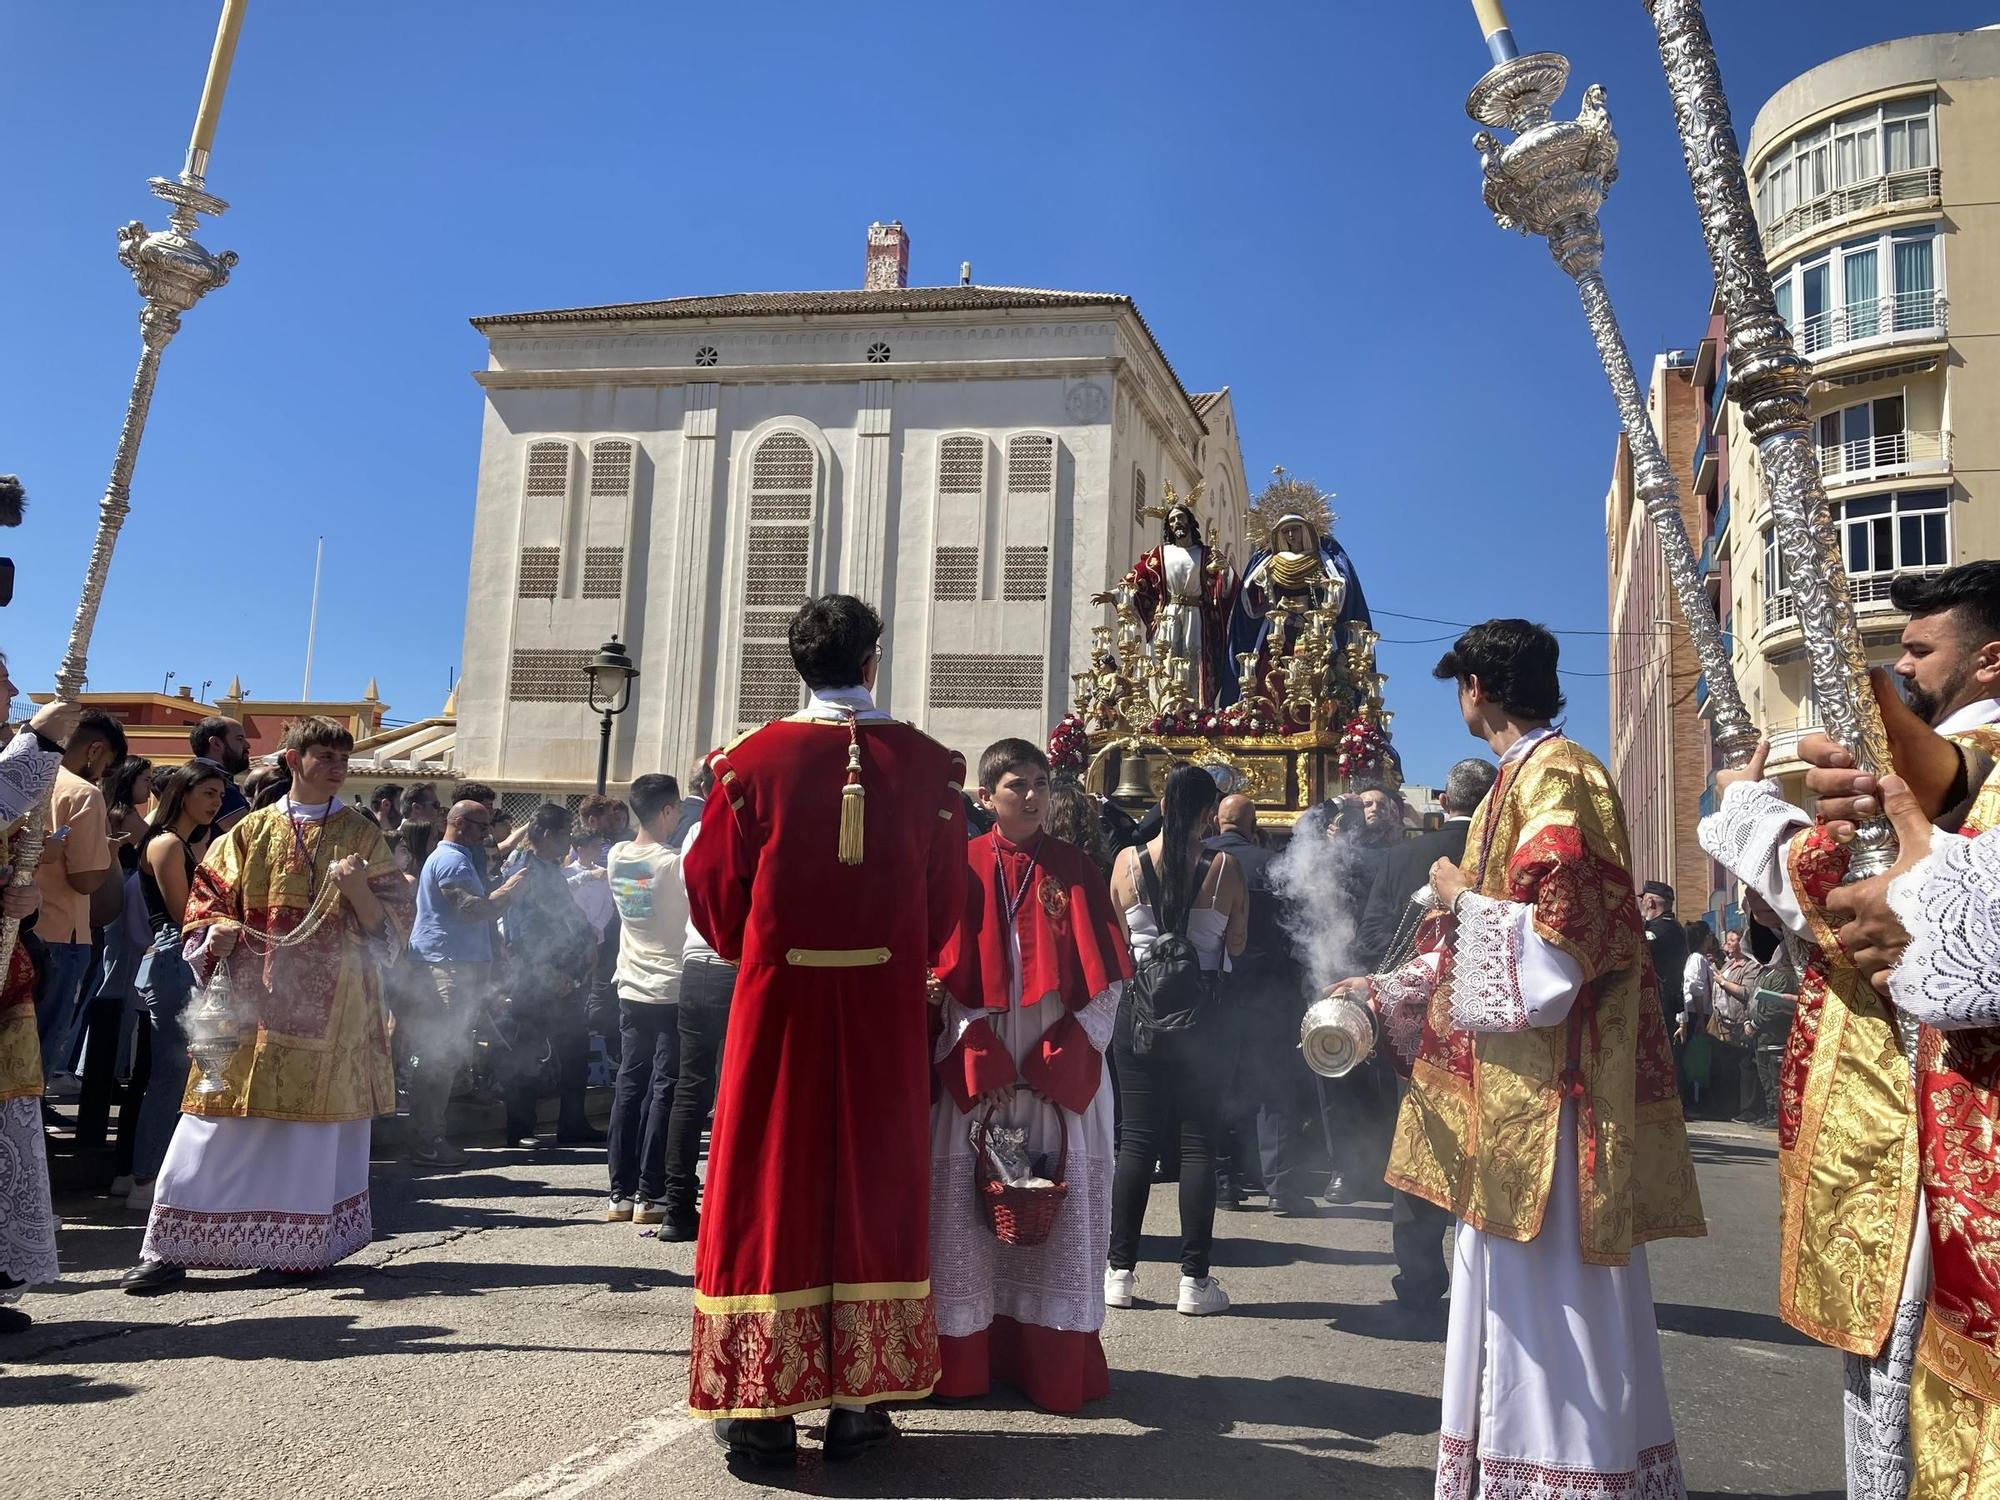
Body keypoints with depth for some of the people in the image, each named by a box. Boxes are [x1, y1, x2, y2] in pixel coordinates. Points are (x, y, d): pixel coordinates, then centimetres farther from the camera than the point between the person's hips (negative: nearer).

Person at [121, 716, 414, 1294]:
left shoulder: (361, 834, 6)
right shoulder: (253, 831, 8)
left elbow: (389, 922, 2)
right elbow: (207, 899, 10)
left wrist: (358, 888, -17)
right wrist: (216, 931, -11)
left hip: (332, 1011, 0)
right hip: (255, 1001, 1)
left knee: (318, 1125, 3)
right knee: (218, 1127, -1)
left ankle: (303, 1246, 15)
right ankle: (171, 1248, 6)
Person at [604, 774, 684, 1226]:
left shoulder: (616, 858, 4)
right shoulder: (673, 863, -15)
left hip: (632, 989, 6)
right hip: (672, 990, -6)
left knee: (629, 1086, 9)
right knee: (664, 1090, -1)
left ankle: (622, 1193, 11)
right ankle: (650, 1194, 1)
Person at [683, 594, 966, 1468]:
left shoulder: (756, 758, -4)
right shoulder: (927, 764, -2)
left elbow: (713, 887, 2)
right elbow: (945, 902, 3)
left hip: (779, 999, -1)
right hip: (887, 1004, 1)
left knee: (770, 1186, 7)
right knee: (874, 1189, 10)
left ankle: (760, 1406, 10)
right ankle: (859, 1401, 16)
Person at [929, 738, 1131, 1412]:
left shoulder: (1074, 868, 6)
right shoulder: (963, 868, 2)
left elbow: (1105, 975, 3)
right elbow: (945, 972, -2)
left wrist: (1066, 1059, -7)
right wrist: (978, 1062, -11)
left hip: (1062, 1070, 1)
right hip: (975, 1070, -1)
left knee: (1057, 1211, 3)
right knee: (970, 1203, 2)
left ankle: (1052, 1360, 12)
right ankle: (968, 1356, 12)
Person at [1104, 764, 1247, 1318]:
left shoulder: (1128, 862, -4)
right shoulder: (1224, 868, -9)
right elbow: (1237, 944, 1)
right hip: (1202, 1013, -2)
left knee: (1136, 1138, 9)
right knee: (1199, 1142, 5)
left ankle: (1121, 1271, 13)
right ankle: (1194, 1280, 8)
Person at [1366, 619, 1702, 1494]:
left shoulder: (1554, 776, -14)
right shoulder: (1525, 777, 15)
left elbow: (1552, 943, -23)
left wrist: (1462, 897, -9)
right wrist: (1382, 989, 19)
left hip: (1542, 1085, -10)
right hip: (1511, 1083, 10)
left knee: (1545, 1284, -3)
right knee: (1512, 1278, 16)